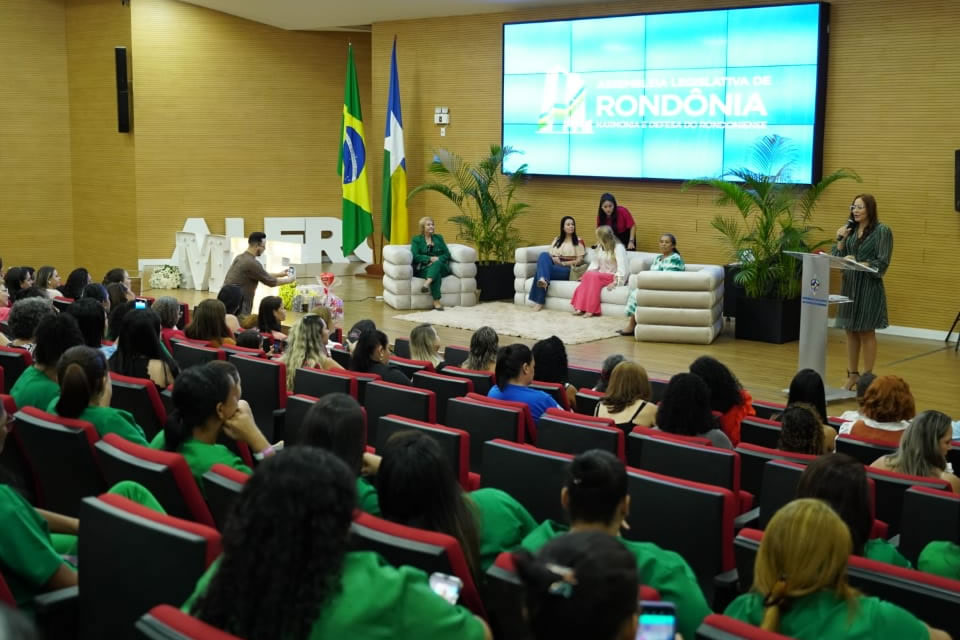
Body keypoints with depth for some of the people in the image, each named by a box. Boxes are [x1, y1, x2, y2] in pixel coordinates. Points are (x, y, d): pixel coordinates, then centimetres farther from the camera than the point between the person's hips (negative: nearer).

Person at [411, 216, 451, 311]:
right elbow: (415, 256, -4)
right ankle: (436, 302, -50)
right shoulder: (416, 239, 11)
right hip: (423, 268, -2)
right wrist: (430, 259, -16)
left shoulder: (438, 238, 20)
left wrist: (437, 259, -10)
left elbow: (447, 254, 11)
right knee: (437, 273, -37)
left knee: (437, 263, -36)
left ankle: (427, 283, -60)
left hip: (441, 266, 3)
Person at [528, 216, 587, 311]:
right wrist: (553, 259, -9)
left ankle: (539, 301, -41)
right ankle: (543, 280, -54)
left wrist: (562, 263, -11)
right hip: (553, 266, 4)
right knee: (544, 254, -31)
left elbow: (579, 261, 1)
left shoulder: (578, 241, 10)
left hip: (568, 270, -4)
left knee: (542, 267, -33)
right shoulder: (557, 240, 23)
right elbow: (549, 254, 17)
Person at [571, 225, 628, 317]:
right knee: (587, 275, -26)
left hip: (613, 276, -6)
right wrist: (587, 274, -4)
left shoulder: (618, 248, -11)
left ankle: (591, 310, -33)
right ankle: (579, 308, -36)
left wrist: (615, 282, -29)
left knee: (594, 276, -32)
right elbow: (595, 262, 12)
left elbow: (622, 268, -18)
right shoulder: (600, 247, 12)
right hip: (602, 275, 6)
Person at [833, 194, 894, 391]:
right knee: (851, 331, 9)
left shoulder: (882, 231, -6)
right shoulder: (849, 229, 9)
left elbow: (882, 263, -11)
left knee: (866, 332, 0)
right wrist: (840, 239, -6)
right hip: (849, 285, 5)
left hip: (869, 286, -5)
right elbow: (837, 257, 9)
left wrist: (859, 264, -22)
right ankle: (852, 375, 18)